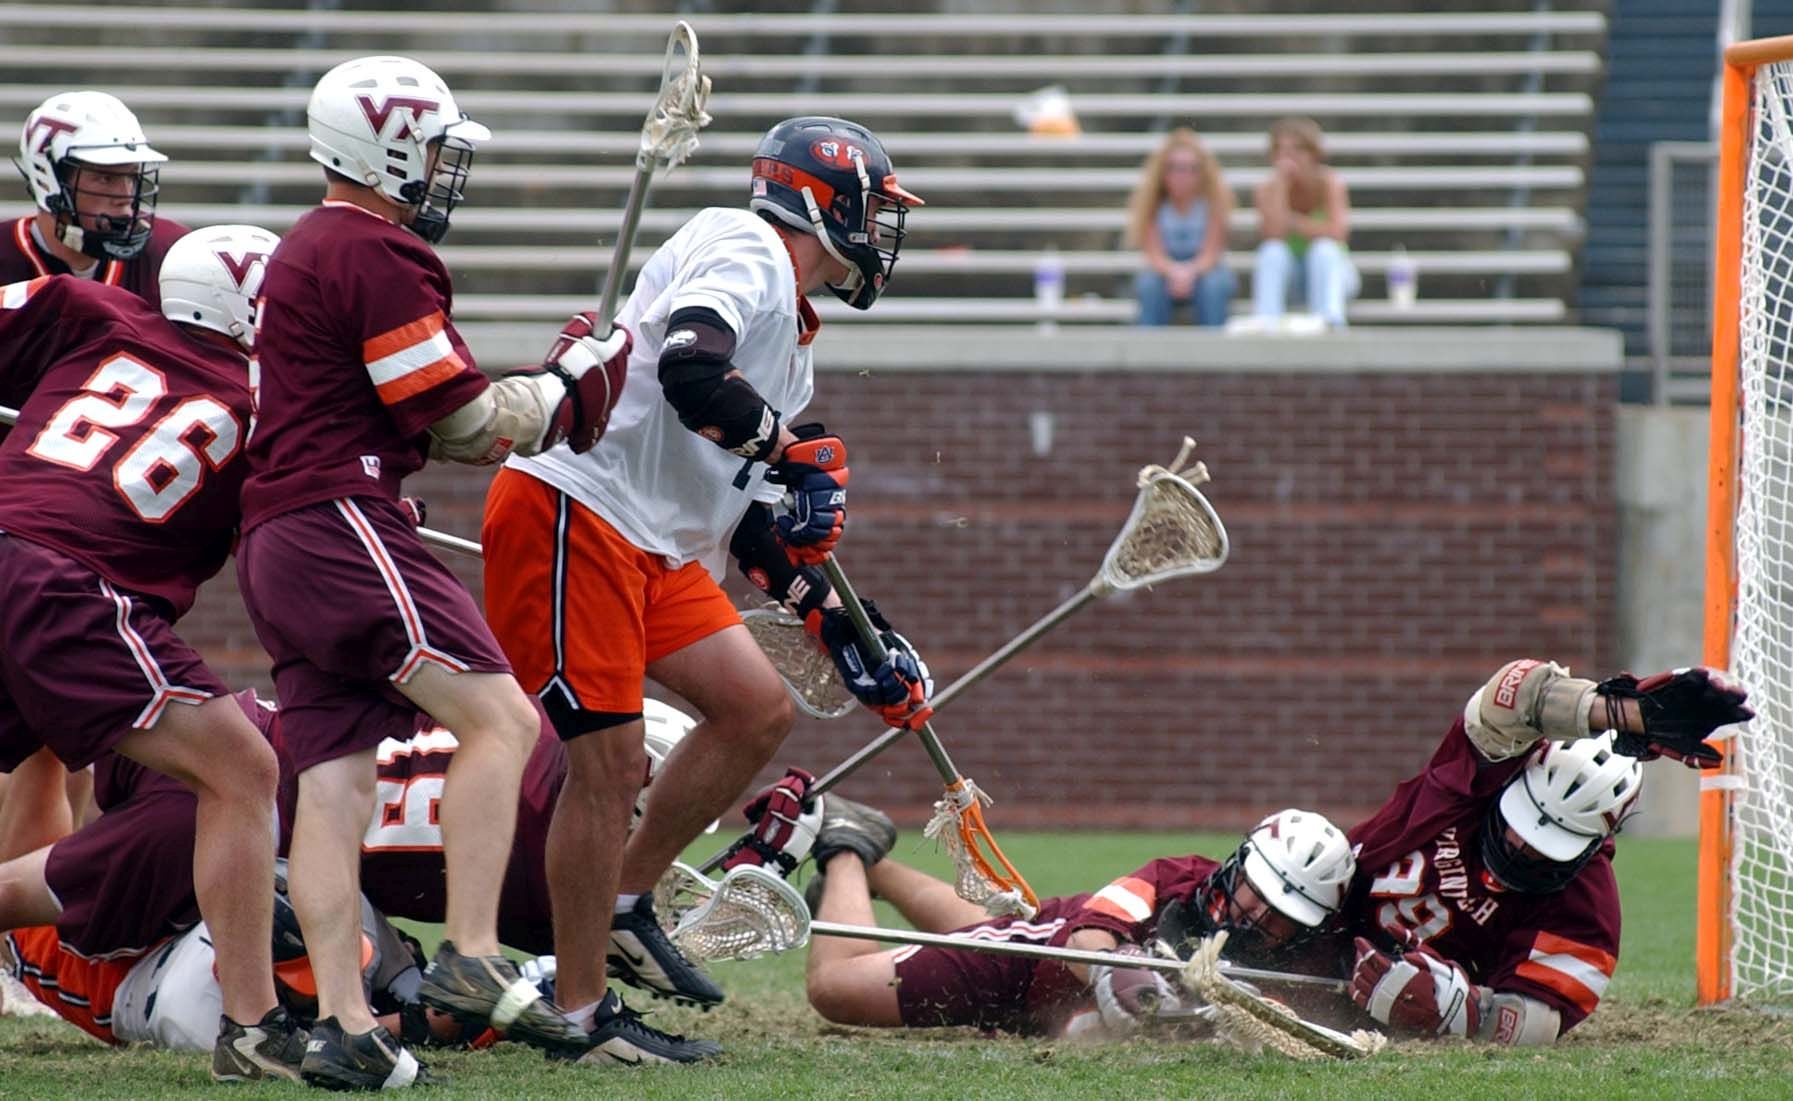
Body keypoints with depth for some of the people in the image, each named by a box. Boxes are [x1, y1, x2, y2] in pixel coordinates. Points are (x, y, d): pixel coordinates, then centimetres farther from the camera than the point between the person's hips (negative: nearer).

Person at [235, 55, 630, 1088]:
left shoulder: (310, 249, 24)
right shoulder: (377, 254, -9)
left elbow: (422, 418, 25)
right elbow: (464, 425, -8)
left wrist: (553, 378, 16)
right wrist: (577, 381, 6)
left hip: (277, 540, 10)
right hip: (342, 528, -10)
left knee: (335, 781, 2)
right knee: (500, 719, -13)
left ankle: (346, 1025, -5)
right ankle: (472, 960, -19)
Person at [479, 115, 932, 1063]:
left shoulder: (790, 340, 22)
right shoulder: (745, 254, -9)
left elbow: (750, 517, 23)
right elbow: (688, 372, -29)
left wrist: (839, 627, 17)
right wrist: (791, 450, -20)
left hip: (657, 544, 10)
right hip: (568, 517, -10)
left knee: (757, 711, 6)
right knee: (610, 761, -10)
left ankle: (622, 908, 16)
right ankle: (579, 1012, -4)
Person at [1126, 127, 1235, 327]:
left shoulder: (1215, 197, -14)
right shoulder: (1152, 199, -12)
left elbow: (1211, 254, -16)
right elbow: (1153, 254, -16)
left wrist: (1190, 272, -37)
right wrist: (1174, 271, -38)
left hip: (1203, 270, -1)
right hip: (1166, 270, 1)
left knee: (1214, 284, -35)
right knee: (1150, 284, -33)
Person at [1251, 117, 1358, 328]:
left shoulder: (1331, 184, -12)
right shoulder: (1267, 190, -8)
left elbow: (1337, 232, -25)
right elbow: (1274, 234, -25)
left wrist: (1292, 222, -19)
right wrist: (1280, 182, -24)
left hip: (1331, 271, -1)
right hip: (1289, 275, 1)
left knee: (1323, 249, -32)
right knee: (1273, 251, -29)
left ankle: (1331, 322, -49)